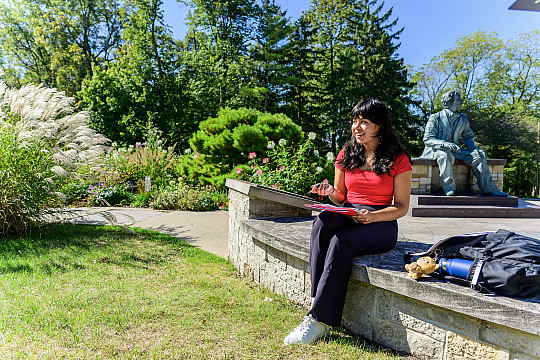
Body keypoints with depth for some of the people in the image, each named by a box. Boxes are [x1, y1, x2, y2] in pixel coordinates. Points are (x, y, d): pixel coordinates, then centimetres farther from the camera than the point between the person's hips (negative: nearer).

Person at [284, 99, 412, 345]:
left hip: (381, 225, -3)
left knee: (341, 241, -34)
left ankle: (319, 320, -28)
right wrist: (330, 192, -6)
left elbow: (401, 207, -1)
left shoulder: (398, 159, 0)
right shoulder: (346, 155, 13)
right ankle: (318, 299, -31)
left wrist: (373, 216, -19)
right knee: (323, 221, -32)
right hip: (347, 218, 4)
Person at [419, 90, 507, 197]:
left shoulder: (463, 119, 13)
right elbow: (428, 139, -13)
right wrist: (446, 144, -29)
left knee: (479, 155, -13)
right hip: (436, 150, -6)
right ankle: (449, 189, -37)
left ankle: (488, 188, -10)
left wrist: (474, 149, 2)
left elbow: (468, 137, 23)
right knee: (445, 155, -40)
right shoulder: (436, 118, -5)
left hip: (454, 149, 6)